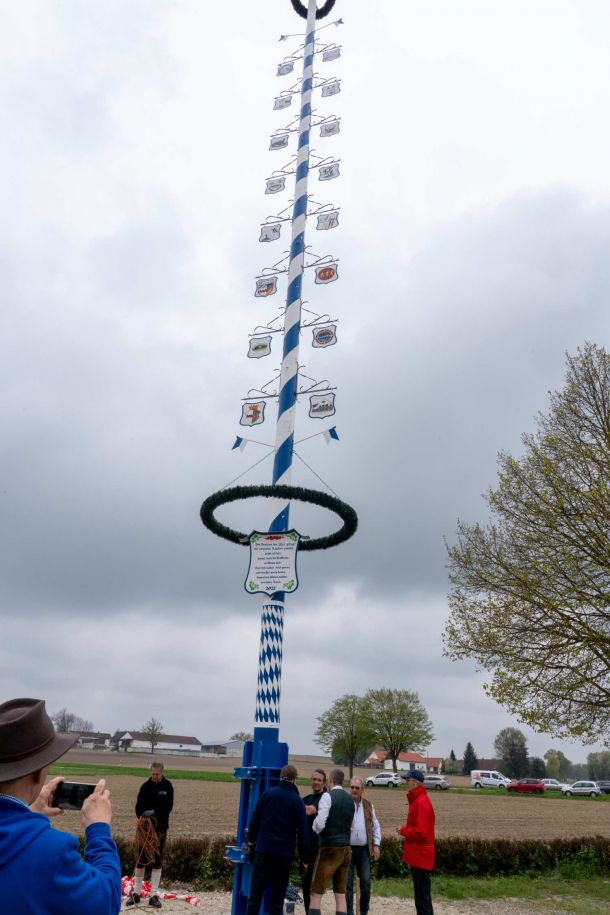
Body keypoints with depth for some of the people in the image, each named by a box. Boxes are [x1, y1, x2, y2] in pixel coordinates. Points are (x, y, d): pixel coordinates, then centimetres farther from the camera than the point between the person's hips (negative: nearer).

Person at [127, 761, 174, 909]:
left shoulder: (167, 786, -4)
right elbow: (138, 805, -2)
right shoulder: (146, 786, 0)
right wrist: (140, 817, -20)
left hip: (160, 828, -1)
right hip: (144, 826, 1)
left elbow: (168, 807, -8)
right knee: (140, 859, 5)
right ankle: (136, 893, 16)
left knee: (157, 861, 4)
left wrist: (153, 812, -19)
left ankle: (154, 895, 10)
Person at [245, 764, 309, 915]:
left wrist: (251, 840, 12)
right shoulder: (298, 801, -2)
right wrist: (304, 857, 5)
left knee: (255, 893, 8)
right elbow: (302, 833, -1)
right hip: (285, 853, 0)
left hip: (263, 850, 0)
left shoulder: (268, 794, -2)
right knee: (277, 897, 10)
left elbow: (254, 820, 1)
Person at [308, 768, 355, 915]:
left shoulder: (328, 796, -10)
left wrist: (315, 829, 4)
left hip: (330, 848, -7)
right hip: (346, 848, 7)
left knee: (316, 893, -1)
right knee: (341, 893, 13)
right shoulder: (351, 800, 11)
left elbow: (319, 824, -16)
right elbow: (351, 826, 16)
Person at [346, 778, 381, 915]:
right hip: (347, 848, -3)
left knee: (366, 881, 5)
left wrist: (376, 844, 4)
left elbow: (376, 826, 13)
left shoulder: (368, 805, 8)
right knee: (348, 882, 1)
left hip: (364, 849, 3)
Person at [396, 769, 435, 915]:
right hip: (419, 854, 10)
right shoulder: (418, 800, 12)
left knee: (421, 895, -3)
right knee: (423, 893, 17)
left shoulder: (421, 802, -21)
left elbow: (420, 832, -26)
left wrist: (403, 831, -13)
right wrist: (405, 830, 6)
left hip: (420, 855, -10)